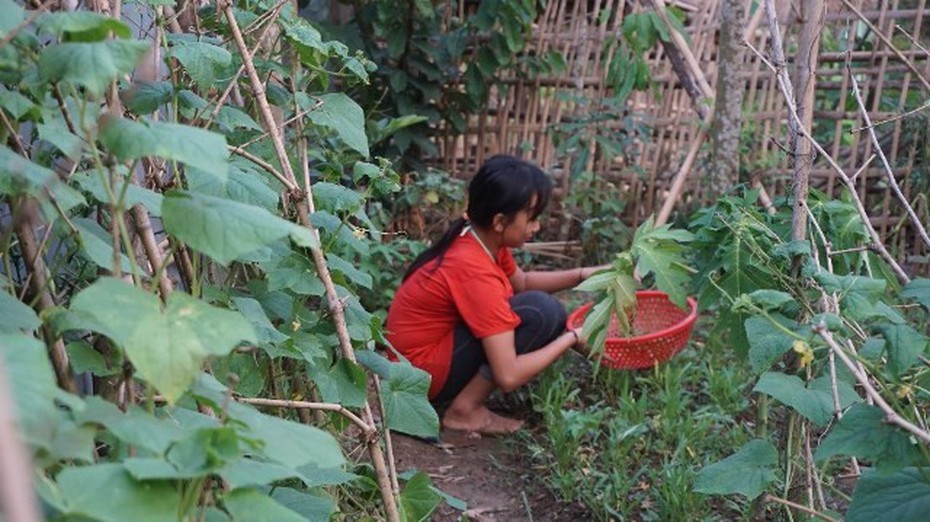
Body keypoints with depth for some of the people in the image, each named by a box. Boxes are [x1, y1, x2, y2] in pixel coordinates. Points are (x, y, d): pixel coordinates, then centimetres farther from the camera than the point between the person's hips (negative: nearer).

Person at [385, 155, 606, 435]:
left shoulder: (480, 241, -2)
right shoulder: (475, 272, -28)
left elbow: (522, 282, 18)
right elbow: (508, 376, -30)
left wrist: (582, 275, 3)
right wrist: (572, 338, -17)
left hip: (432, 347, 9)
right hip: (421, 373, -9)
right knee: (542, 312, -19)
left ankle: (465, 399, 5)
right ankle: (465, 410, -10)